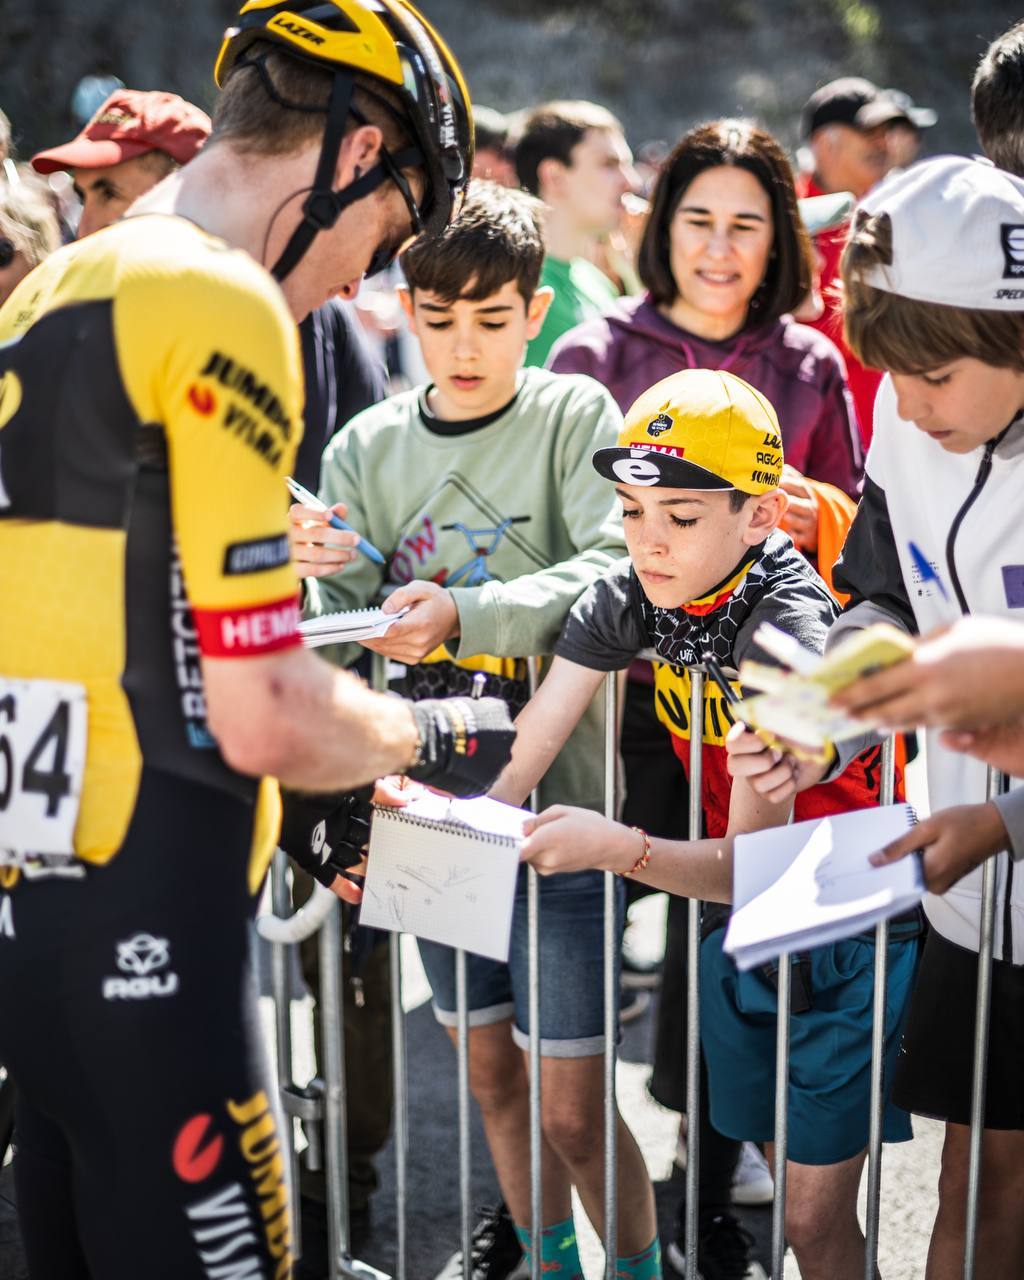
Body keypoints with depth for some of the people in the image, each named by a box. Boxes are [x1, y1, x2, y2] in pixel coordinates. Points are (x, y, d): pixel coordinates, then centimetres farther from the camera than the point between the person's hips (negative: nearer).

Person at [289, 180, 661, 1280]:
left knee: (572, 1109, -1)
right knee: (490, 1072, 19)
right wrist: (315, 571, -19)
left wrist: (464, 614, -31)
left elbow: (616, 570, -20)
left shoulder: (575, 416, -5)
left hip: (556, 801, -4)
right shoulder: (367, 447, 5)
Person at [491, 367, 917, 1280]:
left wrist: (615, 846, -46)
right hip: (738, 924, 6)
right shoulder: (630, 596, -9)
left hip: (847, 925, -6)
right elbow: (524, 764, -13)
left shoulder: (791, 632, -28)